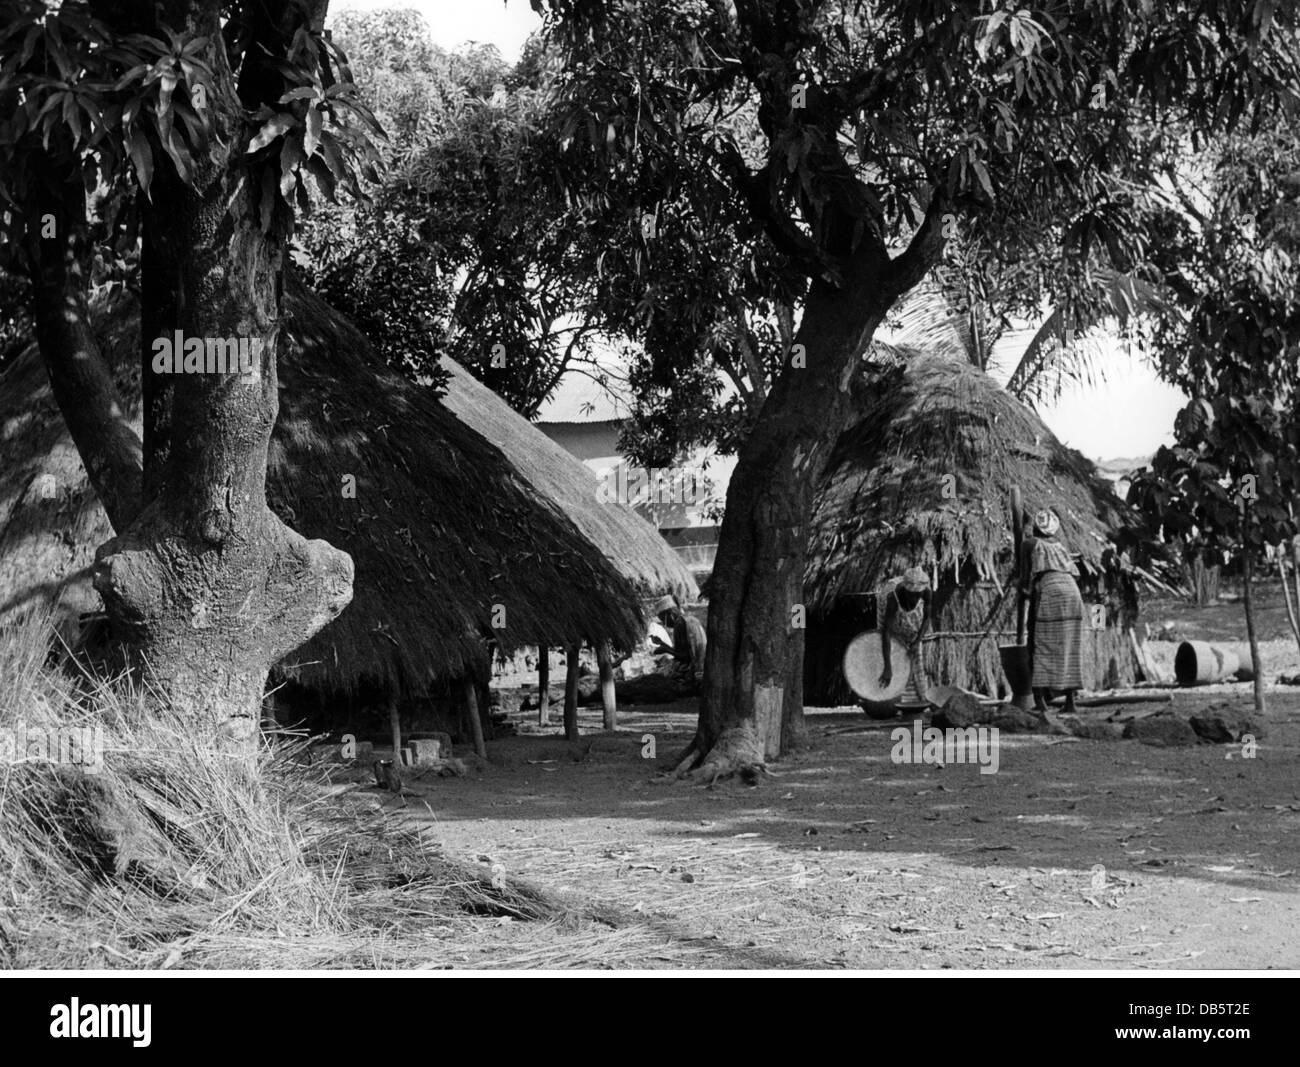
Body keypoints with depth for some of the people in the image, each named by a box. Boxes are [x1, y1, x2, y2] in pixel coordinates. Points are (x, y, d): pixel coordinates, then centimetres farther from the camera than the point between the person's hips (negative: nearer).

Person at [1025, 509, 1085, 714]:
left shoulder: (1036, 545, 9)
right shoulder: (1061, 547, 26)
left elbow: (1035, 576, 4)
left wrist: (1032, 603, 9)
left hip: (1050, 593, -6)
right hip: (1073, 594, 6)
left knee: (1042, 647, -3)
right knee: (1069, 650, 8)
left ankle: (1040, 699, -12)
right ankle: (1070, 701, 6)